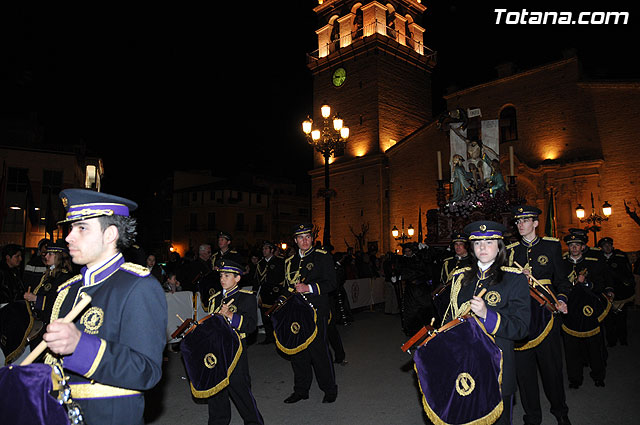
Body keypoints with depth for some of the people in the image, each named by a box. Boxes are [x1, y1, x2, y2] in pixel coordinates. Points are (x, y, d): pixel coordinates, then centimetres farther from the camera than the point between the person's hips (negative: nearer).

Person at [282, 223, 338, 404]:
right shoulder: (289, 261, 15)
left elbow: (331, 283, -8)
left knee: (319, 350, -1)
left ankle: (329, 389, 18)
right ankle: (301, 390, 24)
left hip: (316, 312, -5)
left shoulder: (323, 257, -1)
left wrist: (309, 287, -17)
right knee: (297, 351, 9)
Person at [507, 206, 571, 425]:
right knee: (524, 366, 5)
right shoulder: (511, 250, 10)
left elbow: (561, 278, 7)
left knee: (552, 364, 8)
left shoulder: (552, 246, 6)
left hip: (545, 310, -1)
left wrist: (561, 299, -10)